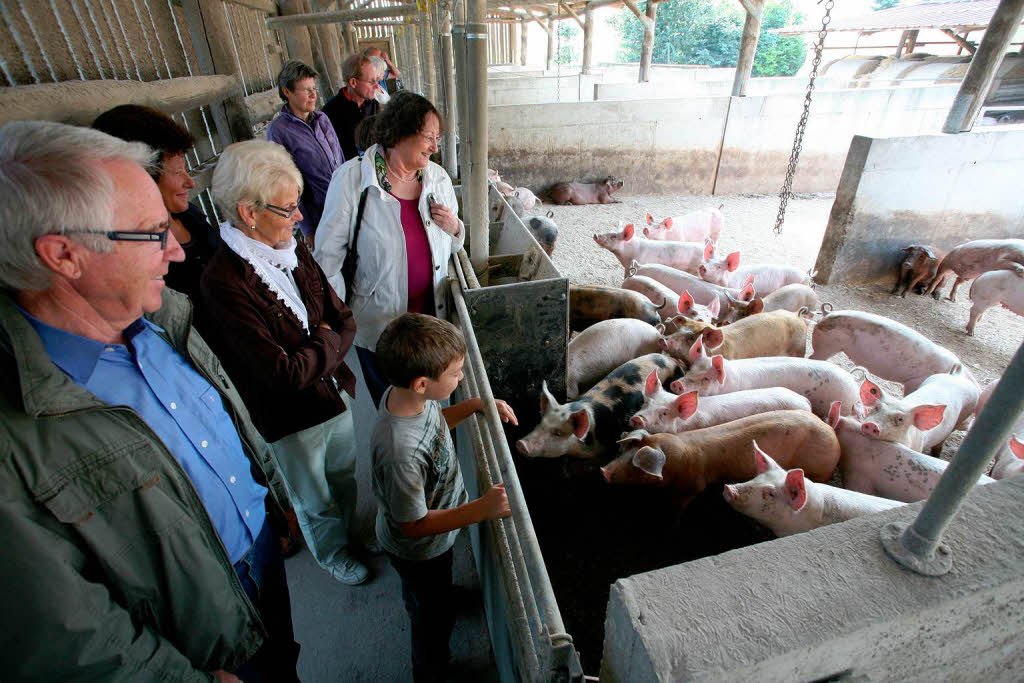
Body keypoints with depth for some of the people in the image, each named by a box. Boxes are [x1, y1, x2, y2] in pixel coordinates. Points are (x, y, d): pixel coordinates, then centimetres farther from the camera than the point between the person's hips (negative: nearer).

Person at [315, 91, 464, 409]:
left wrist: (454, 228, -11)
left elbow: (453, 247, 12)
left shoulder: (438, 177, -1)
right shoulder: (352, 179, -15)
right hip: (377, 321, -3)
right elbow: (328, 253, -9)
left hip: (432, 312, 4)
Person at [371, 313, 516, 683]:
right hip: (419, 551, -7)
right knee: (435, 618, 24)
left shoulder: (405, 392, -21)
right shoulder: (400, 453, -46)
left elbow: (435, 422, 2)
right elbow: (414, 526, -31)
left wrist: (477, 405, -9)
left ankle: (417, 605, 72)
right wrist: (481, 509, -37)